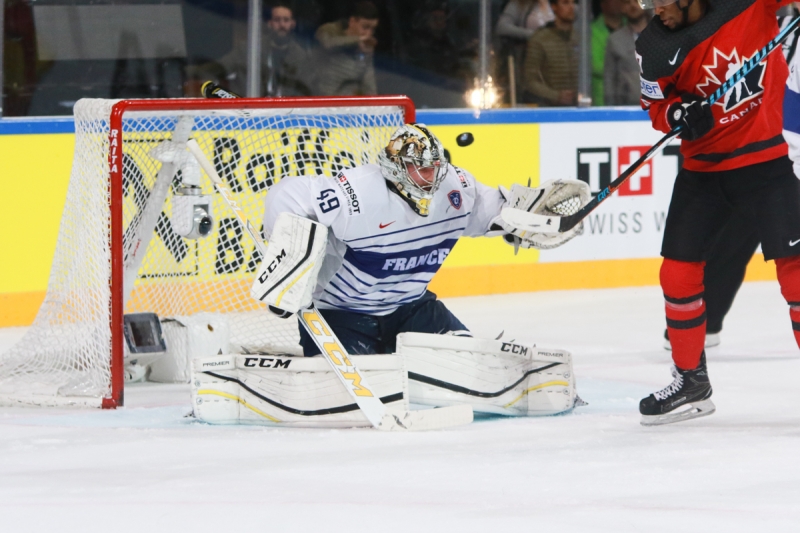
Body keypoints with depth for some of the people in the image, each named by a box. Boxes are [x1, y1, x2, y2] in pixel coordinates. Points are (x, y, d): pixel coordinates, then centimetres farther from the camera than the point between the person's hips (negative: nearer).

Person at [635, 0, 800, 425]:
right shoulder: (656, 47, -8)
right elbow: (657, 105, 0)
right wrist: (677, 113, -21)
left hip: (765, 157, -3)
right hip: (703, 165, 3)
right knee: (677, 273, 3)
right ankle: (691, 381, 19)